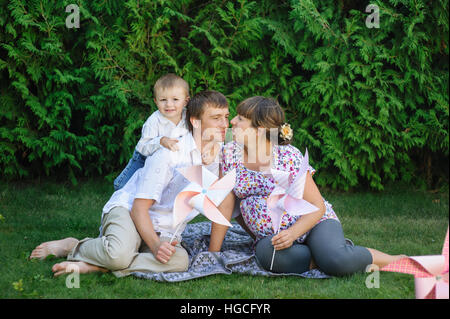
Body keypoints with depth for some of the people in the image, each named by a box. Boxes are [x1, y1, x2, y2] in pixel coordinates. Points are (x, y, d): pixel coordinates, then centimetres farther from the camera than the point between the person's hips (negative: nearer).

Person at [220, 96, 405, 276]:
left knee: (338, 262, -35)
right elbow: (225, 206, 6)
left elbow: (317, 206, -11)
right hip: (270, 237, 3)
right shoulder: (231, 154, 0)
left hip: (313, 223, -3)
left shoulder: (289, 156, -11)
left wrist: (293, 233, -27)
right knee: (269, 256, -38)